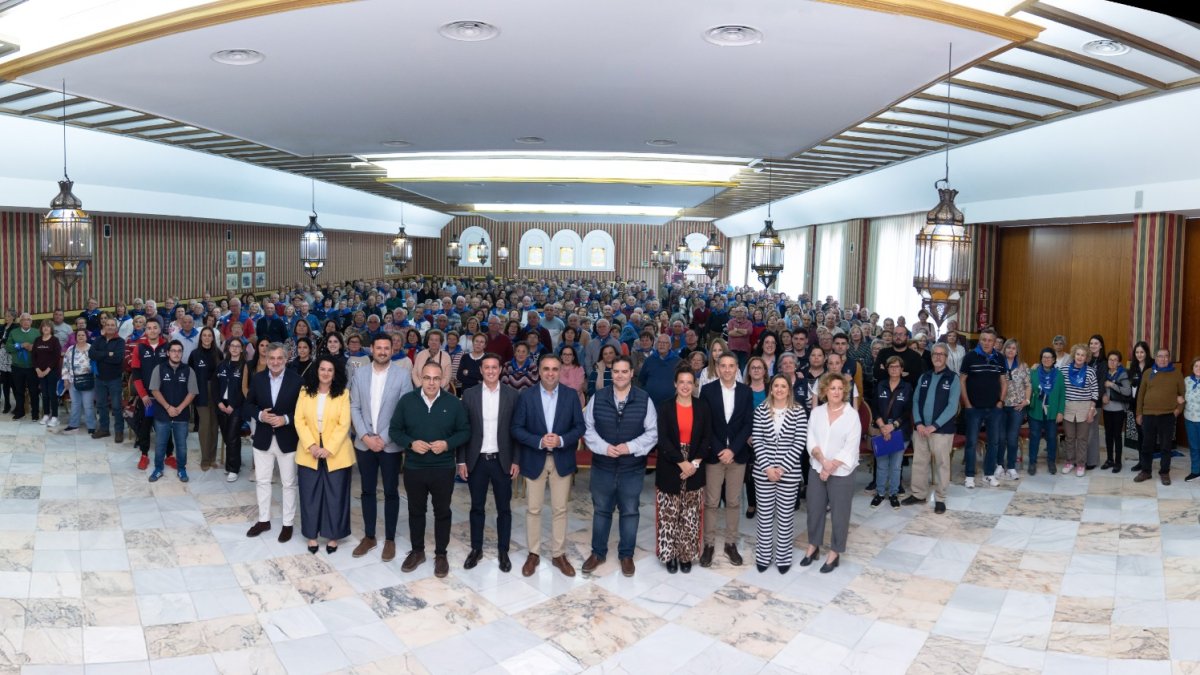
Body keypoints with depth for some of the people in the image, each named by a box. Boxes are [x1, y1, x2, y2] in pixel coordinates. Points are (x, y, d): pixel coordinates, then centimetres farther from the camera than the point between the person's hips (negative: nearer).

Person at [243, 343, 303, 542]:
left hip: (287, 440, -3)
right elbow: (248, 405, 6)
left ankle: (288, 523, 20)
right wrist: (259, 415, -14)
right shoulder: (257, 378, 0)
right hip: (263, 438, 3)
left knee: (289, 483, 8)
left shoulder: (296, 380, -11)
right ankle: (264, 519, 29)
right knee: (261, 481, 13)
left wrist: (286, 419, -22)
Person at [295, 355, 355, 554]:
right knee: (310, 494, 7)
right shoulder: (305, 392, 4)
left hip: (336, 453, -2)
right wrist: (311, 445, -14)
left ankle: (332, 536, 17)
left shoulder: (343, 394, -3)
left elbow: (344, 425, -9)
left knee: (335, 495, 5)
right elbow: (299, 420, -1)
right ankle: (312, 535, 20)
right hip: (309, 452, 2)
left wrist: (328, 448, -17)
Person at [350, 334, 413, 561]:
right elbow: (354, 408, 3)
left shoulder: (402, 375, -6)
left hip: (390, 445, -3)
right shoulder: (360, 374, 4)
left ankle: (390, 539, 17)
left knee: (391, 492, 6)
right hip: (364, 443, 3)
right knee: (368, 491, 11)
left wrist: (384, 439, -12)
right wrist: (365, 436, -9)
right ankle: (369, 536, 24)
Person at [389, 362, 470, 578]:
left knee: (442, 512, 11)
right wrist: (410, 443, -17)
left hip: (443, 469, -1)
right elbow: (394, 430, 0)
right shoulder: (406, 401, -4)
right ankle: (417, 551, 33)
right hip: (413, 468, 1)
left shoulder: (454, 403, -6)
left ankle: (441, 554, 25)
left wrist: (447, 444, -18)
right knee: (416, 511, 16)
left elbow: (465, 431, -1)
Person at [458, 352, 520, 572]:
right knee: (477, 507, 11)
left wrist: (516, 460, -3)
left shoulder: (512, 394, -2)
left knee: (504, 508, 8)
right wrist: (461, 460, -2)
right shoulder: (469, 394, -1)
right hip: (476, 460, 1)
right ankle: (476, 549, 24)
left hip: (502, 460, 0)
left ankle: (503, 551, 20)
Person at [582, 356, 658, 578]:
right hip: (602, 466, 1)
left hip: (632, 468, -1)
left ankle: (626, 555, 28)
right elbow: (587, 427, 1)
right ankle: (598, 553, 29)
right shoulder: (598, 398, -3)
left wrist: (631, 447, -16)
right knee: (601, 510, 14)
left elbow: (652, 432, -4)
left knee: (629, 512, 11)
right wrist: (603, 447, -14)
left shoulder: (644, 399, -6)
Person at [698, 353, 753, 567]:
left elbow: (748, 424, -2)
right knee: (711, 502, 3)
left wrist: (733, 449, -12)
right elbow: (705, 424, -6)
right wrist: (719, 450, -14)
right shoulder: (707, 390, -2)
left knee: (734, 502, 9)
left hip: (738, 454, 2)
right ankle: (709, 544, 13)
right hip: (714, 453, -2)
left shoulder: (746, 392, 3)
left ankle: (730, 543, 20)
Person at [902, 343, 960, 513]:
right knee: (919, 462, 10)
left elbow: (952, 407, -11)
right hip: (920, 428, 4)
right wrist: (918, 423, -8)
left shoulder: (953, 378, -3)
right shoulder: (924, 377, 10)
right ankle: (919, 494, 23)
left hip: (942, 430, -4)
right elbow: (915, 401, 7)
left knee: (941, 464, 4)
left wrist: (934, 426, -16)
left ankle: (940, 499, 14)